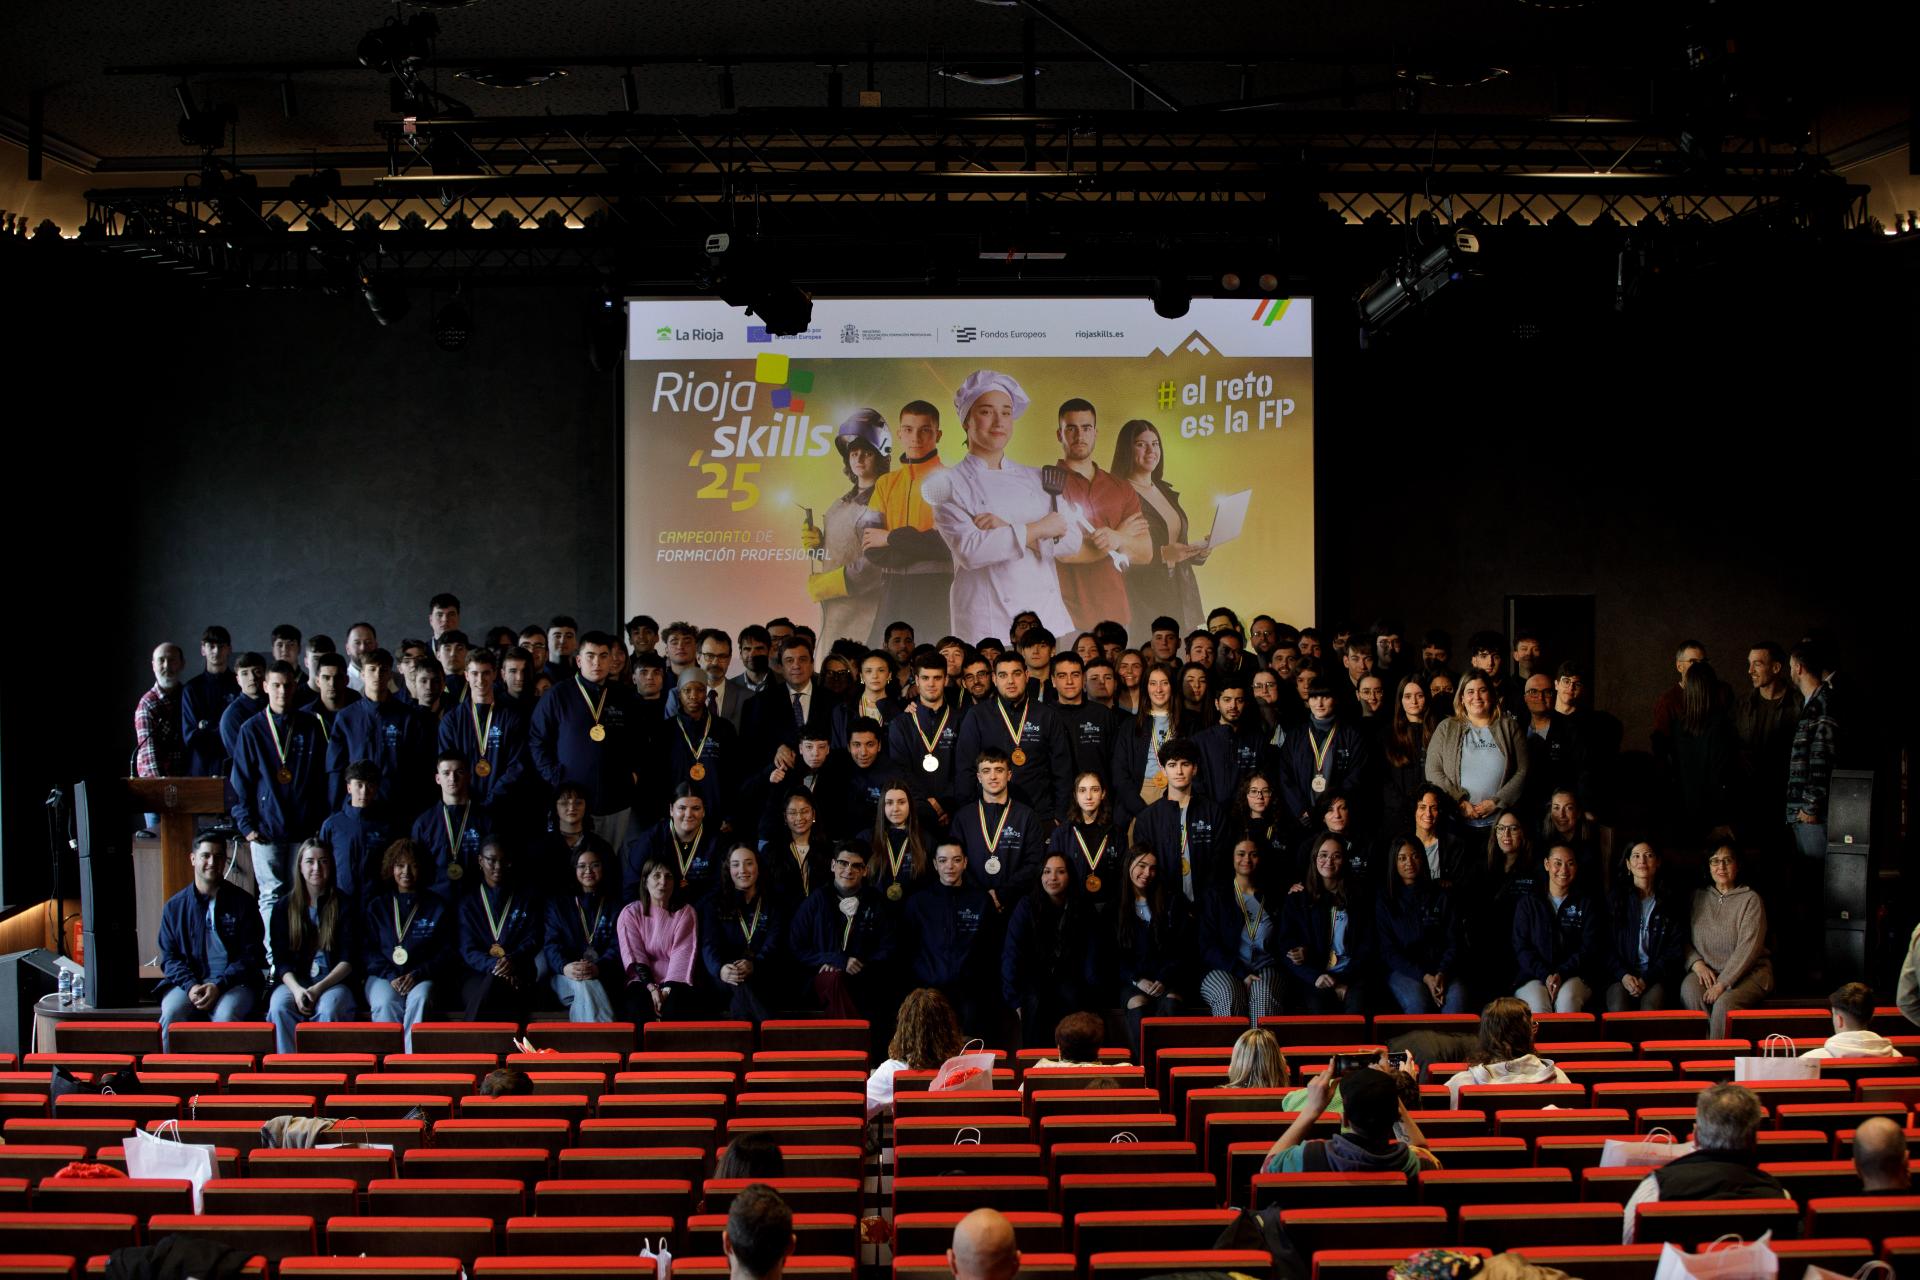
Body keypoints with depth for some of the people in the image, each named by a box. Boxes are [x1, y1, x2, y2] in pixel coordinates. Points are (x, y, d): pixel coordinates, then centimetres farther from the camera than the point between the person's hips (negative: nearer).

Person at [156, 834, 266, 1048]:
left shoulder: (242, 902, 7)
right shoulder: (174, 906, 12)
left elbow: (252, 955, 3)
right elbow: (169, 956, 9)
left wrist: (219, 985, -12)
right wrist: (190, 986, -11)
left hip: (234, 982, -2)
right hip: (189, 981, 2)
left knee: (226, 1014, -34)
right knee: (171, 1013, -29)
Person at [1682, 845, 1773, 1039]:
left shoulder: (1750, 899, -2)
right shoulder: (1698, 897, 13)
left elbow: (1748, 948, -11)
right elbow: (1684, 939, 12)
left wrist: (1723, 983, -19)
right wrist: (1696, 963, -10)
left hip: (1748, 973, -3)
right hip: (1706, 971, 3)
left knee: (1724, 1004, -34)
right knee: (1689, 989, -31)